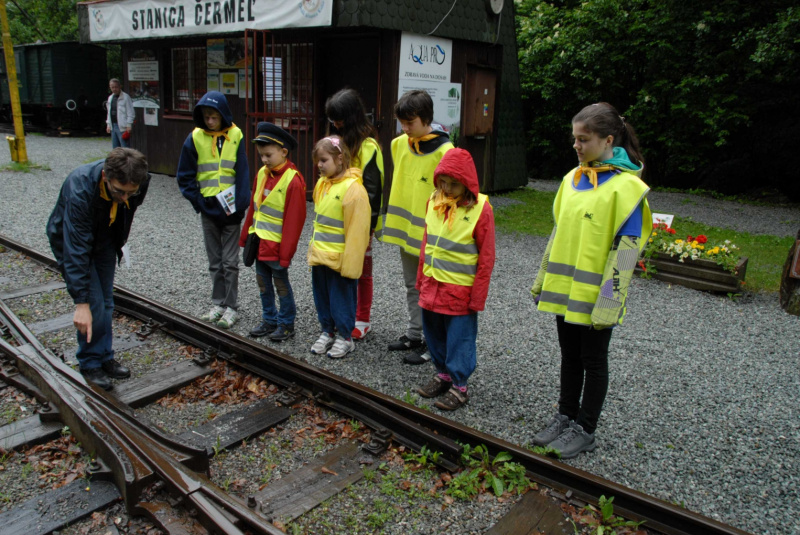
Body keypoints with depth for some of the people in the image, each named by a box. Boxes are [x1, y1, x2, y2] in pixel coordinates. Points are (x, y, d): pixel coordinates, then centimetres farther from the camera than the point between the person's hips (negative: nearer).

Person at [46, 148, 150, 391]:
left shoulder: (137, 183, -25)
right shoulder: (80, 190, -40)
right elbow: (76, 251, -39)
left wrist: (119, 245, 13)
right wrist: (81, 303, -39)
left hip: (105, 240, 5)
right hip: (71, 239, -5)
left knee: (106, 303, 9)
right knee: (93, 304, -10)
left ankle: (105, 358, 24)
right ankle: (90, 363, 7)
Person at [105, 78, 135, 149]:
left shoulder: (125, 97, -7)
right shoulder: (110, 98, 17)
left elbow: (130, 113, -10)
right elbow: (109, 112, 23)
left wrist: (128, 125, -15)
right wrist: (108, 124, 18)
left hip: (122, 127, -8)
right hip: (113, 126, 8)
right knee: (115, 148, 12)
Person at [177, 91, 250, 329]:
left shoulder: (235, 136, -4)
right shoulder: (195, 138, -2)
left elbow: (243, 174, -5)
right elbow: (185, 177, 2)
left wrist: (240, 206, -13)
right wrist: (199, 202, -8)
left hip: (230, 208, -2)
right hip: (208, 209, 2)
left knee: (230, 261, 3)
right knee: (215, 261, 13)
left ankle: (231, 307, 13)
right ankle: (218, 303, 24)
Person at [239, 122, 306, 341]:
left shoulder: (293, 181, -19)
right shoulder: (262, 173, 5)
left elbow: (294, 220, -19)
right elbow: (253, 207, 13)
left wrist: (286, 253, -18)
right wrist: (246, 236, 14)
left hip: (277, 244, -8)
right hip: (259, 241, 8)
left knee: (281, 283, 5)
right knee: (263, 282, 16)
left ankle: (286, 324, 20)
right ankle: (269, 320, 30)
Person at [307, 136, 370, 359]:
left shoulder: (352, 188, -18)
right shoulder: (321, 184, 7)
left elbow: (356, 230, -19)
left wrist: (349, 263, -18)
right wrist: (315, 249, 16)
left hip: (340, 259, -8)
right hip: (319, 256, 8)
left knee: (341, 299, 6)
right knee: (322, 297, 17)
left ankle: (344, 337, 22)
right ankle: (328, 331, 34)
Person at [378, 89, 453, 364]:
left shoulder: (444, 150, -15)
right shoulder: (399, 144, 6)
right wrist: (395, 221, 16)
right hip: (405, 228, 7)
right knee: (412, 285, 18)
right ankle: (413, 334, 32)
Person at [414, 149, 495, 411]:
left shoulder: (480, 209, -15)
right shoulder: (434, 202, 2)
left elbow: (486, 257, -12)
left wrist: (478, 297, -11)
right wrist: (421, 279, 13)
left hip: (460, 290, -6)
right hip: (432, 286, 6)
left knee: (459, 339, 7)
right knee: (434, 334, 17)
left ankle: (459, 386, 23)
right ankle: (443, 374, 37)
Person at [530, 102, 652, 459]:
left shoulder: (626, 186, -14)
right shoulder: (573, 179, 8)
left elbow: (627, 247, -16)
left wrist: (609, 301, -18)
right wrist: (542, 280, 15)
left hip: (595, 295, -6)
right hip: (563, 289, 6)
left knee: (593, 361, 9)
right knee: (570, 356, 18)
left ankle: (584, 430, 24)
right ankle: (565, 417, 34)